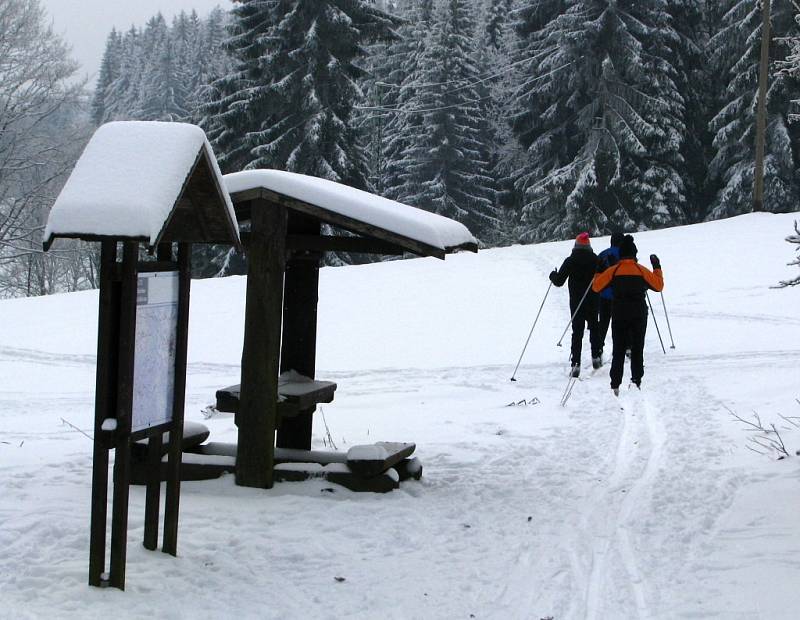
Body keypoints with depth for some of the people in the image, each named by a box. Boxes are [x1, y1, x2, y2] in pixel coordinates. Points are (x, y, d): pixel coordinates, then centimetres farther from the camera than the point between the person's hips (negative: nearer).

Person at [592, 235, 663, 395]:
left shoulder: (613, 270, -4)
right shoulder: (642, 270, -2)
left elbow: (596, 287, -1)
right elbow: (658, 286, 7)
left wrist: (598, 272, 15)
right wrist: (657, 267, 17)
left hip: (619, 315, 0)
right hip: (639, 315, 0)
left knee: (618, 350, 6)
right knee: (637, 349, 10)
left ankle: (615, 385, 0)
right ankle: (636, 380, 4)